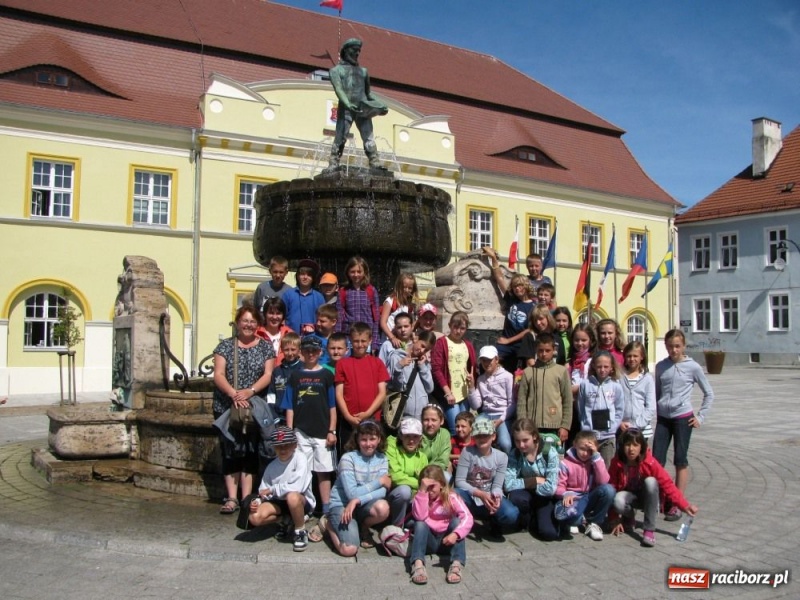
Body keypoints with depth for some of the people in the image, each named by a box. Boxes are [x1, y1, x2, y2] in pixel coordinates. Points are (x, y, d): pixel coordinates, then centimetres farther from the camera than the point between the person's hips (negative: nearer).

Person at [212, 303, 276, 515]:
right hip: (226, 408, 0)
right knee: (230, 451, -1)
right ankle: (231, 498, 3)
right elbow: (218, 374, -3)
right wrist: (233, 393, -20)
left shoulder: (265, 347, 8)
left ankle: (246, 498, 5)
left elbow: (268, 375, -1)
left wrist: (250, 391, -19)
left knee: (250, 451, 0)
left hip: (254, 408, 0)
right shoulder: (225, 346, 6)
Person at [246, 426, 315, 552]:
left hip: (302, 501, -5)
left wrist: (272, 490, -17)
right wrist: (257, 501, -21)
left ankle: (301, 532, -13)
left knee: (292, 496, -40)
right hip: (280, 502, 5)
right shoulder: (271, 466, 1)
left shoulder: (300, 458, -15)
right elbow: (263, 491, 2)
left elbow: (297, 487, -27)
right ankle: (284, 520, 12)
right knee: (254, 517, -19)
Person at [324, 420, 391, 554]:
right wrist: (380, 481, -18)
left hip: (363, 505, 4)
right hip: (341, 504, -4)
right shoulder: (348, 458, -16)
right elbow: (352, 493, -22)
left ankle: (364, 528, 4)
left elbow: (383, 491, -13)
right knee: (349, 550, -24)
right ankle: (328, 524, 9)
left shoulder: (382, 459, -2)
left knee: (383, 508, -32)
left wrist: (358, 500, -26)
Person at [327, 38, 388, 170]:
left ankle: (376, 165, -17)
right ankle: (332, 166, -13)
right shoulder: (336, 70, 12)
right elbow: (338, 89, -5)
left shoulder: (363, 71, 25)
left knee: (369, 139, -9)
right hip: (346, 109, -3)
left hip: (363, 110, 3)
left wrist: (380, 106, 8)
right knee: (340, 139, -10)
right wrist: (348, 104, -23)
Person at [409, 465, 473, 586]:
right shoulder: (421, 497, -4)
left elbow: (467, 517, -24)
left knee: (456, 520, -26)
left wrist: (455, 534, -41)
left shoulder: (451, 497, -9)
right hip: (429, 540, 1)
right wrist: (423, 491, -29)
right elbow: (420, 517, -25)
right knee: (420, 524, -27)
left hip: (446, 540, -1)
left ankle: (456, 565, -41)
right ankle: (418, 564, -46)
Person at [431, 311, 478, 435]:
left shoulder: (468, 345, 14)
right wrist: (447, 392, -14)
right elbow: (436, 369, -8)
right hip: (449, 394, -5)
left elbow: (473, 367, 22)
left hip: (465, 393, 5)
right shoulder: (441, 343, -2)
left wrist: (472, 377, -2)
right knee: (456, 429, -10)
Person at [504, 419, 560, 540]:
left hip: (545, 498, -2)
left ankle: (536, 521, 9)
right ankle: (528, 520, -1)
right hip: (527, 496, 2)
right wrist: (535, 480, -22)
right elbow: (508, 485, -23)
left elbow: (550, 488, -25)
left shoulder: (550, 453, -18)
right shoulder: (514, 455, -12)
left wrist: (525, 483, -17)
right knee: (515, 497, -33)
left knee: (549, 533, -26)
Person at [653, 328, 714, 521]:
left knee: (680, 461, 3)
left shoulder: (693, 367, -4)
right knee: (656, 460, 0)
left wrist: (701, 417, 0)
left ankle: (677, 505, 8)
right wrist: (655, 413, 7)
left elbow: (709, 393, 4)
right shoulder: (660, 367, 6)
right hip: (663, 418, 3)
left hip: (682, 418, -3)